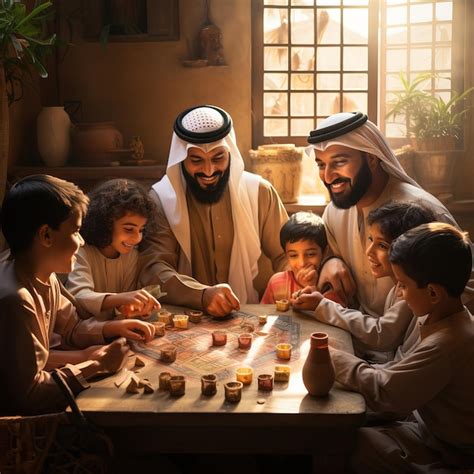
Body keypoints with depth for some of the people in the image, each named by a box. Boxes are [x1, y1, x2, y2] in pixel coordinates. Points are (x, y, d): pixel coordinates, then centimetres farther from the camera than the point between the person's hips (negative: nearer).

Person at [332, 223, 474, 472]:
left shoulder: (446, 344, -35)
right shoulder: (438, 318, -5)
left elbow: (383, 392, -27)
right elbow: (403, 368, 6)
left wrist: (334, 358, -16)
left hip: (443, 451, -8)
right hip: (427, 419, 8)